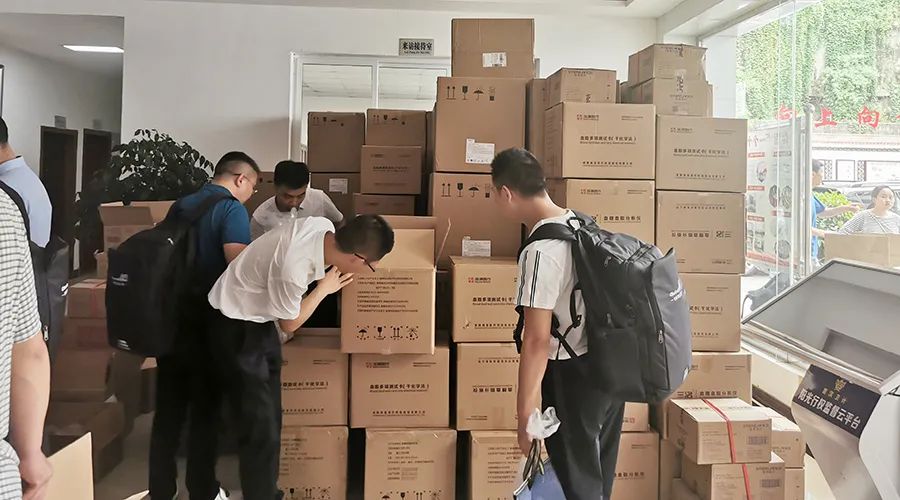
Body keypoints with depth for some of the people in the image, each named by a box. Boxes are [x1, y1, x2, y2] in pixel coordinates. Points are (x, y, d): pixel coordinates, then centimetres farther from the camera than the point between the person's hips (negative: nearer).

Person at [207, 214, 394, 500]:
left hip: (259, 318, 9)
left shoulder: (324, 227, -14)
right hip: (236, 327, -9)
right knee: (260, 429, -5)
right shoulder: (293, 267, -37)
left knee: (270, 420, 17)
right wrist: (324, 289, -6)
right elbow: (289, 324, -15)